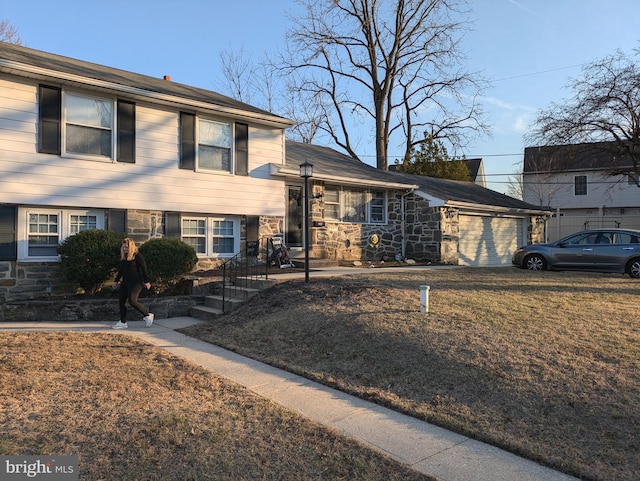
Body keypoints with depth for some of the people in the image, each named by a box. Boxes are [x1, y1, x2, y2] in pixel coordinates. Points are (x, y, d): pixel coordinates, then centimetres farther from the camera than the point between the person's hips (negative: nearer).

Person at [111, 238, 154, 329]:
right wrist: (116, 281, 23)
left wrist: (146, 281, -11)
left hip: (136, 282, -8)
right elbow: (120, 270, 23)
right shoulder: (123, 257, 13)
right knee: (121, 301, 4)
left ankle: (148, 315, 4)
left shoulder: (138, 256, -10)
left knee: (132, 301, -15)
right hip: (125, 282, 8)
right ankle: (123, 322, 13)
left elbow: (144, 269, -10)